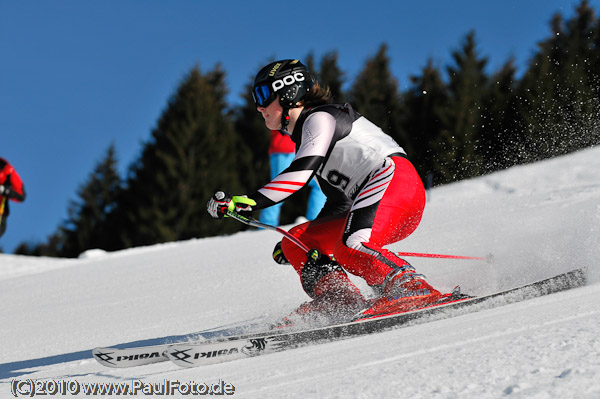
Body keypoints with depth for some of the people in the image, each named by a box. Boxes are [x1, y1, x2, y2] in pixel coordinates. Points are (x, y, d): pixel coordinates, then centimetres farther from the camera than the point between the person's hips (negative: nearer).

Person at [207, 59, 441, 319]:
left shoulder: (320, 118, -4)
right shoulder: (303, 137, 24)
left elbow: (300, 174, -19)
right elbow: (339, 198, 29)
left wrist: (245, 202, -24)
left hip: (394, 180, -10)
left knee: (350, 247, -34)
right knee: (295, 243, 5)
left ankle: (415, 290, -29)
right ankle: (337, 299, -11)